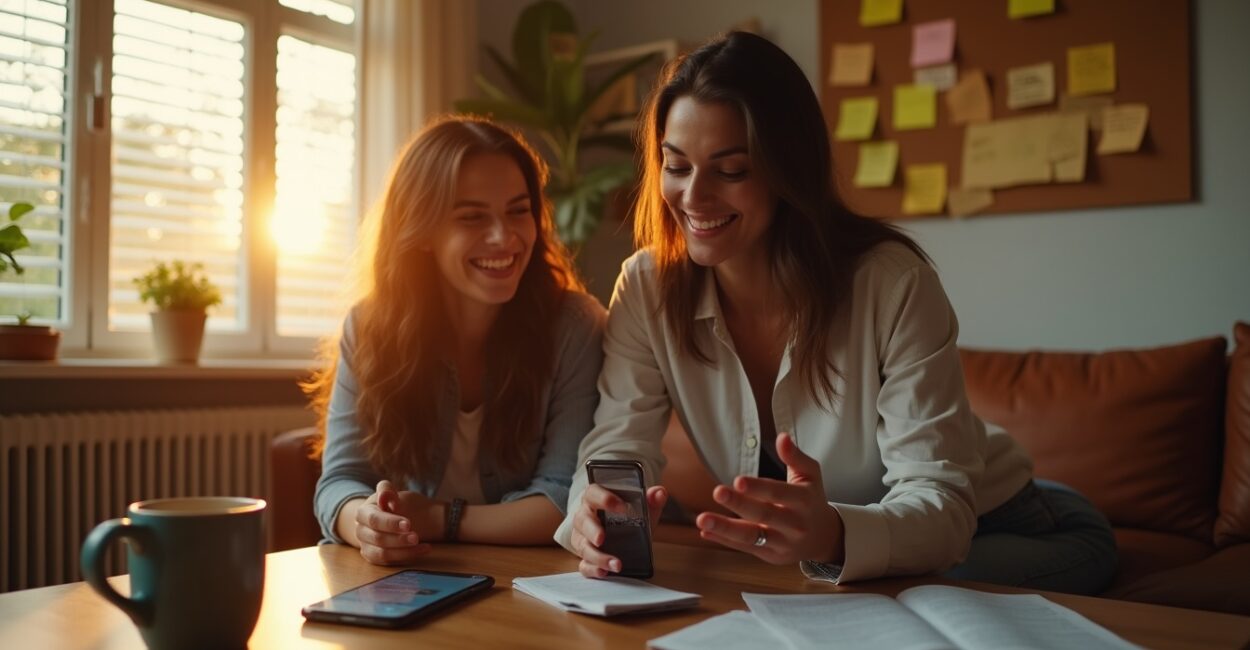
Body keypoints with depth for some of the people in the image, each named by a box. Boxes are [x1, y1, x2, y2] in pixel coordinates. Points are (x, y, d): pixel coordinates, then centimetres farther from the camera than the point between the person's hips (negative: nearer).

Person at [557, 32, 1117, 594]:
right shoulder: (648, 287, -15)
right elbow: (615, 453, -16)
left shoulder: (892, 283, -27)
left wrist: (831, 535, -52)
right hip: (817, 556, 5)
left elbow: (942, 505, -29)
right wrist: (595, 514, -41)